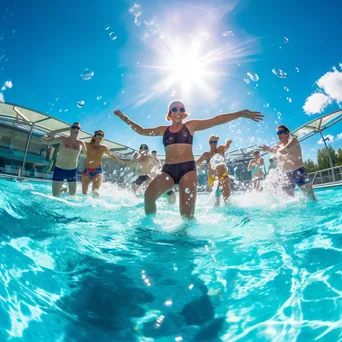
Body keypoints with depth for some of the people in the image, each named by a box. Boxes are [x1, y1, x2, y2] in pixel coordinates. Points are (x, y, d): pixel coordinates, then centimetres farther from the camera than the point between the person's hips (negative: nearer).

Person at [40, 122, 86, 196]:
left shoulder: (81, 144, 2)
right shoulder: (62, 139, -3)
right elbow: (43, 141, 2)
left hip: (72, 171, 2)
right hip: (59, 170, -1)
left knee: (72, 195, 7)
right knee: (55, 195, 2)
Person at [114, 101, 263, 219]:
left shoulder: (191, 125, 11)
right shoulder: (163, 130, 18)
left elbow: (216, 120, 6)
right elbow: (142, 131, 30)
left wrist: (240, 114, 1)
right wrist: (125, 118, 30)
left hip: (188, 168, -1)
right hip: (168, 169, 2)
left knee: (187, 212, -12)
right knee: (149, 195, -23)